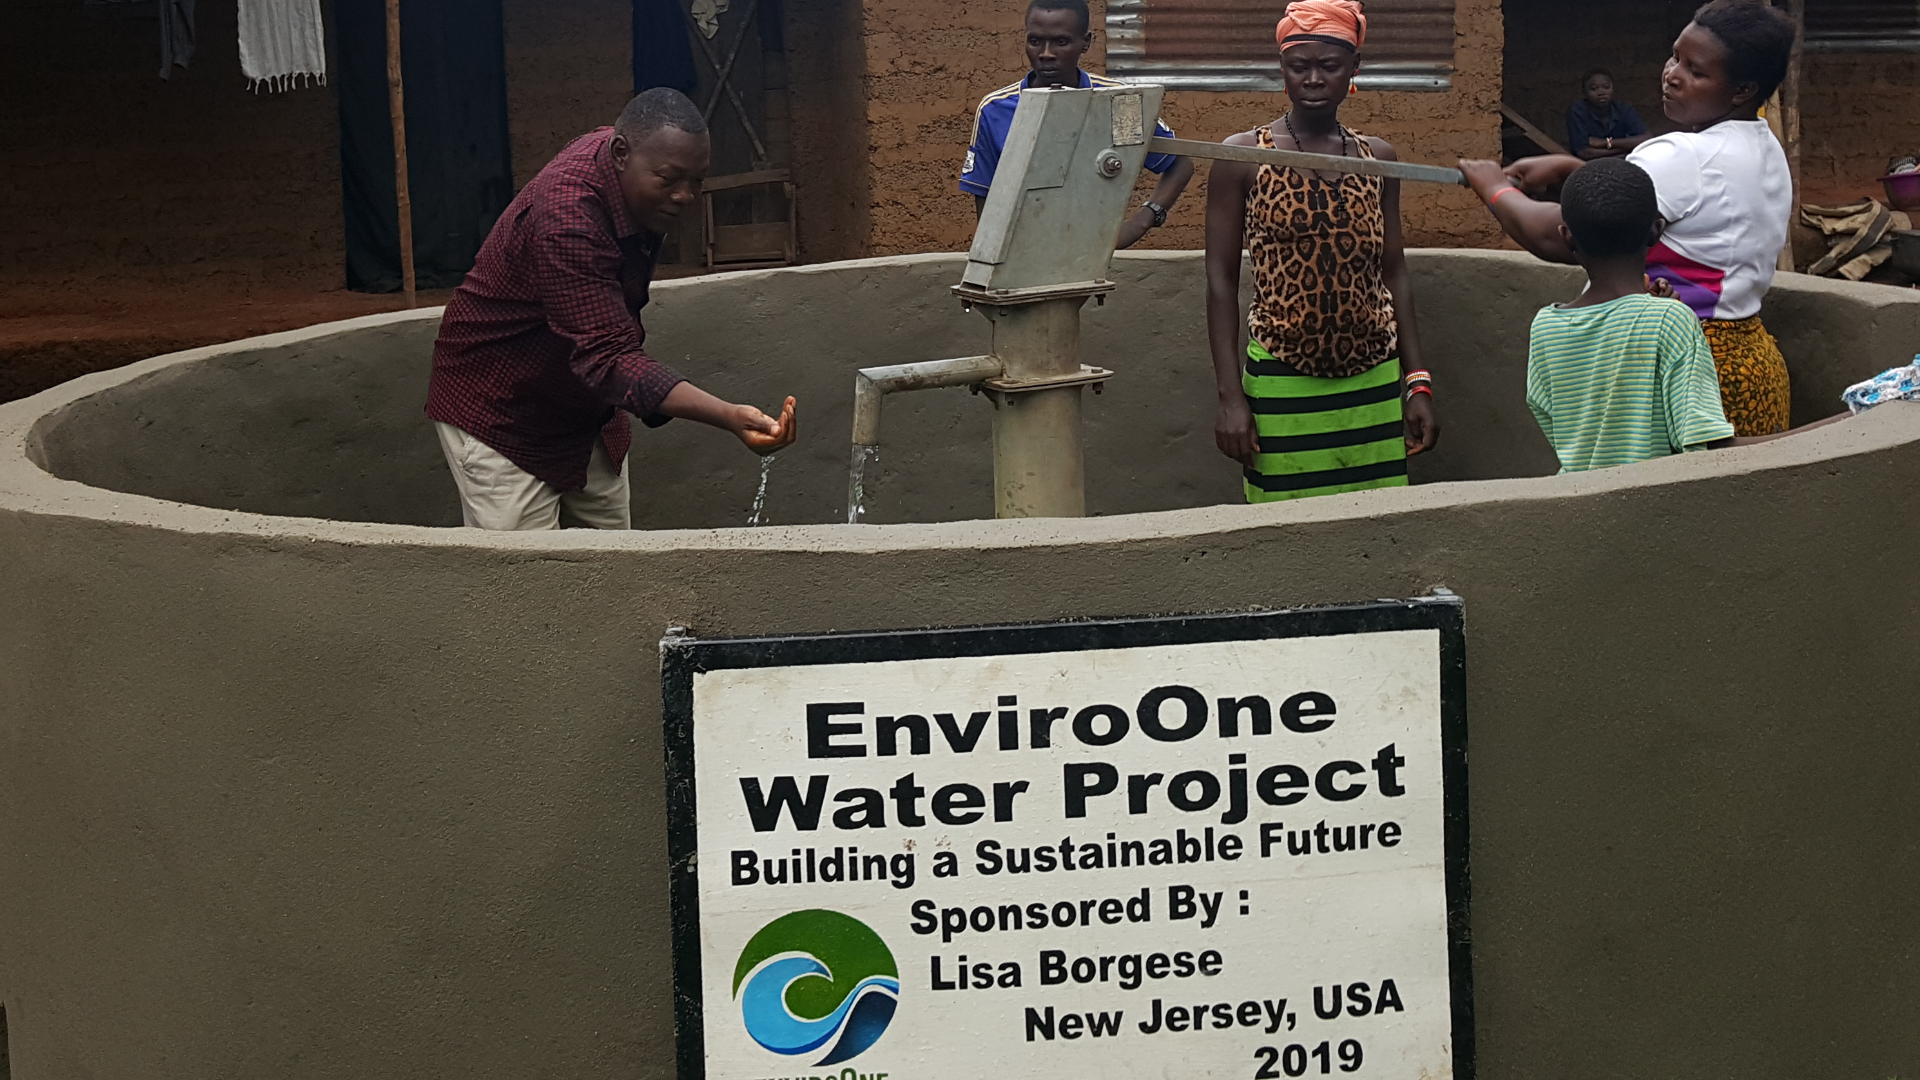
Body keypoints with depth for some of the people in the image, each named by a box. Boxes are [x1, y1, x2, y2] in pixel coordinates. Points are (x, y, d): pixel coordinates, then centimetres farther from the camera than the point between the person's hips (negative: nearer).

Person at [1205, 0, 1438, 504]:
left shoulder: (1379, 159, 9)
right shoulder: (1243, 157, -1)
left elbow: (1394, 274, 13)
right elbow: (1221, 281, -2)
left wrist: (1417, 383, 8)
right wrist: (1230, 397, -8)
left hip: (1375, 383, 3)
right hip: (1282, 385, -3)